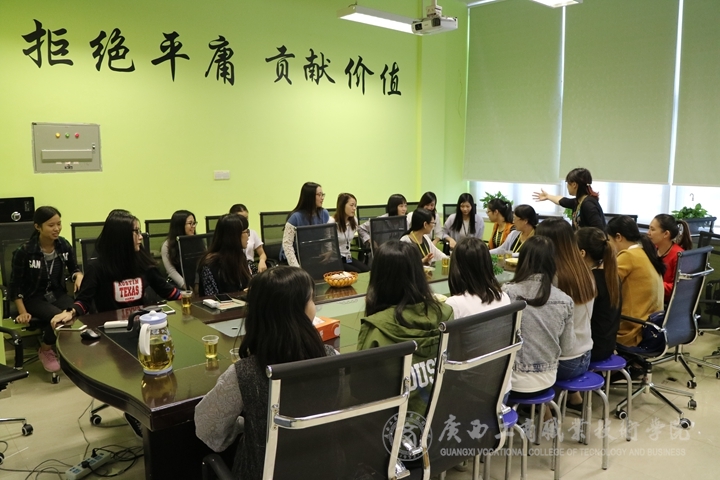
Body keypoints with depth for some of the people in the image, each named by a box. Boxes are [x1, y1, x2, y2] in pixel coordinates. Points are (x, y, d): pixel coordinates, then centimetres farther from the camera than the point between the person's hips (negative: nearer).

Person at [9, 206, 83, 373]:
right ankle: (45, 351, -1)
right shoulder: (24, 251, -16)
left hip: (59, 294, 4)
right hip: (34, 298, -3)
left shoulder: (64, 245, -5)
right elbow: (16, 285, -8)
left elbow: (74, 269, 11)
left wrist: (78, 276, -13)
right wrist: (22, 311, -13)